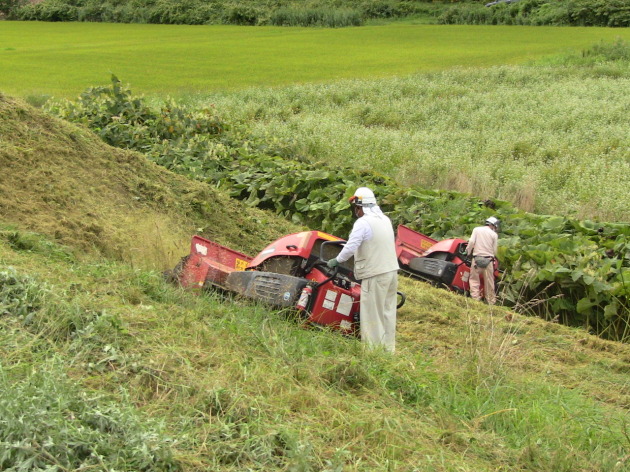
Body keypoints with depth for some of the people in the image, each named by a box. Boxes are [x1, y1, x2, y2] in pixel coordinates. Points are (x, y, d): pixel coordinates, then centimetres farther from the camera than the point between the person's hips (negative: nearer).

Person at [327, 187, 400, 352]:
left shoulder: (363, 223, -14)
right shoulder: (385, 219, 11)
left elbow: (350, 248, -19)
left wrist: (336, 261, -4)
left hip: (375, 275, -8)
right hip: (392, 270, 8)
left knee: (372, 314, 0)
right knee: (388, 311, 14)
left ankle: (373, 348, 3)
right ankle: (389, 348, 21)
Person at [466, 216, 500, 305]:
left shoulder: (476, 229, 6)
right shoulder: (494, 234, 5)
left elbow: (471, 242, -6)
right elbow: (494, 250, 5)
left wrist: (468, 252, 6)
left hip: (477, 257, 0)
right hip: (488, 259, 0)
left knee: (474, 279, 3)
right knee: (489, 281, 7)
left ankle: (475, 298, -9)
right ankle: (491, 301, 11)